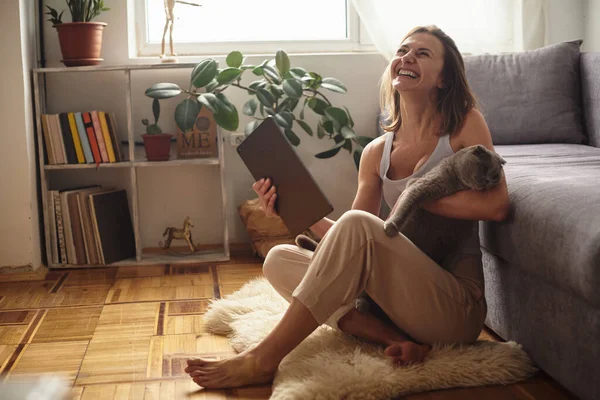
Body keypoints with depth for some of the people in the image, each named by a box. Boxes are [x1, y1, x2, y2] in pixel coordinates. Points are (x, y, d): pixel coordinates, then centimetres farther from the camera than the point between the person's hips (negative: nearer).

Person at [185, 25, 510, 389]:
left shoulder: (465, 124, 0)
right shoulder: (377, 153, 10)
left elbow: (496, 205, -14)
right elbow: (345, 242, 5)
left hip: (458, 306, -5)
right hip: (401, 296, 6)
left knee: (356, 225, -29)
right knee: (279, 259, -6)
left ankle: (262, 361, -21)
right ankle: (394, 339, -23)